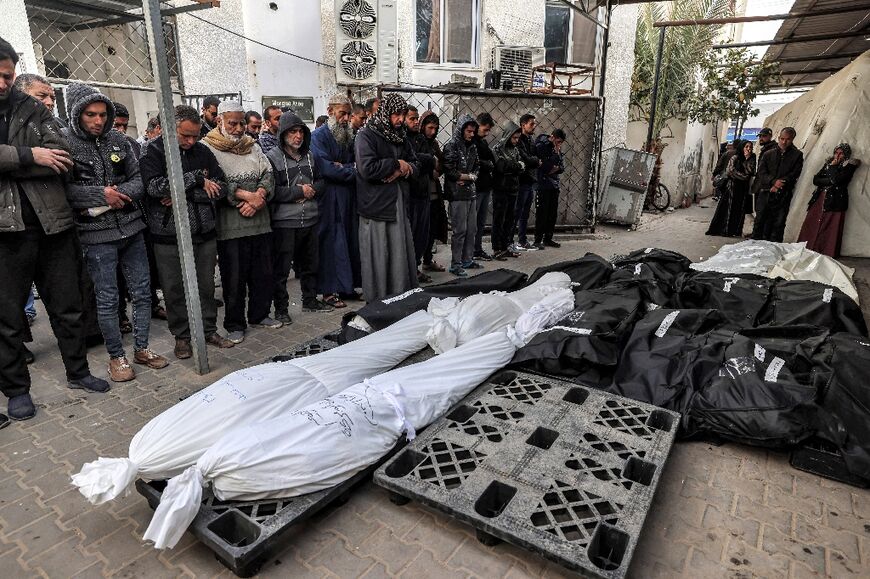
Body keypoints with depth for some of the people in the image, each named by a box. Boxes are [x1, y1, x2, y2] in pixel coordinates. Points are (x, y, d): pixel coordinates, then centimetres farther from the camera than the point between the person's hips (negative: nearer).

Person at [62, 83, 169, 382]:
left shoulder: (118, 139, 7)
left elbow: (138, 178, 7)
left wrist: (119, 194, -11)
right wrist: (101, 194, -18)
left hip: (131, 228, 4)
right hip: (97, 235, -4)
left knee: (142, 292, 9)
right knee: (107, 298, 3)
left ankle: (141, 348, 25)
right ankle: (116, 356, 18)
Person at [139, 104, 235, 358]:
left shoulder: (203, 151, 7)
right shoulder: (152, 152, -3)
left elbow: (221, 187, -2)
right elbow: (155, 186, -20)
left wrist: (183, 195, -12)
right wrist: (197, 180, -15)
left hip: (205, 232, 3)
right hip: (169, 235, -3)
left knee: (206, 284, 11)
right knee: (175, 289, 6)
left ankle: (209, 329, 26)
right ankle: (181, 336, 21)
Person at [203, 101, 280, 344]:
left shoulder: (252, 146, 16)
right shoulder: (208, 148, -1)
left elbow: (268, 174, 7)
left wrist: (259, 197, -11)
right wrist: (247, 195, -19)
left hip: (260, 221, 5)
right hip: (230, 226, -5)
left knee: (263, 273, 12)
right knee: (234, 277, 2)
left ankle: (259, 315, 30)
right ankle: (234, 325, 16)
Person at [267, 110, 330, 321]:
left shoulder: (309, 155, 10)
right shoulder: (273, 158, -8)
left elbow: (320, 182, 16)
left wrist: (311, 190, -5)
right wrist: (299, 191, -14)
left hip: (310, 219, 6)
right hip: (284, 222, -6)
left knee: (310, 264, 17)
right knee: (281, 268, 1)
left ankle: (310, 300, 33)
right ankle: (281, 308, 13)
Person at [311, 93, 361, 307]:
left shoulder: (348, 136, 17)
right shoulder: (319, 136, -5)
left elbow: (356, 163, 10)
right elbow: (326, 168, -17)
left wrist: (343, 167, -11)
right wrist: (352, 172, -9)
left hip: (349, 197, 7)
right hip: (329, 198, -7)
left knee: (350, 240, 8)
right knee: (331, 241, -4)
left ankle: (347, 286, 18)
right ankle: (329, 290, 4)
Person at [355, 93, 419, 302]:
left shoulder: (400, 136, 16)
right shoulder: (366, 136, -7)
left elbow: (415, 164, 17)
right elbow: (368, 168, -21)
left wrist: (406, 169, -7)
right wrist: (397, 164, -10)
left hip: (399, 204, 7)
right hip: (376, 205, -7)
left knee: (402, 254, 9)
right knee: (378, 258, -1)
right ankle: (376, 302, 10)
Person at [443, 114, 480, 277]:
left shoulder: (472, 146, 14)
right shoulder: (452, 146, -7)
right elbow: (449, 171, -15)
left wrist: (466, 177, -3)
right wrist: (469, 176, -5)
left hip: (471, 192, 7)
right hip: (458, 194, -7)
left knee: (471, 229, 11)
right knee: (460, 230, -6)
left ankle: (467, 260, 23)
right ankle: (455, 264, 2)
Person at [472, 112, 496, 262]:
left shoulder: (484, 141, 17)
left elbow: (493, 161, 18)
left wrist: (487, 164, -3)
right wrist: (488, 164, -7)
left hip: (486, 187, 9)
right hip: (475, 187, -9)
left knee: (481, 221, 13)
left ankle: (478, 249, 22)